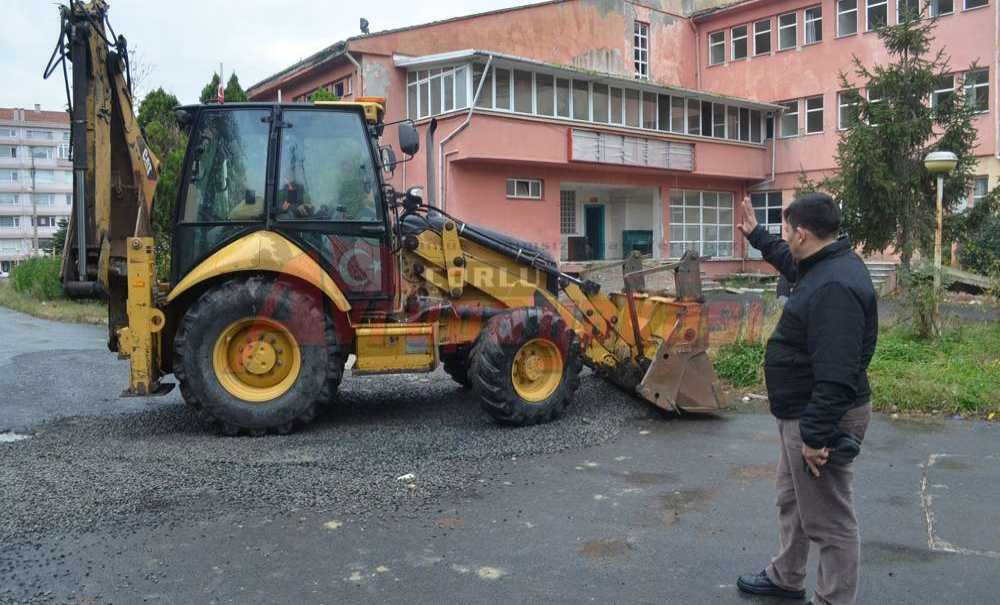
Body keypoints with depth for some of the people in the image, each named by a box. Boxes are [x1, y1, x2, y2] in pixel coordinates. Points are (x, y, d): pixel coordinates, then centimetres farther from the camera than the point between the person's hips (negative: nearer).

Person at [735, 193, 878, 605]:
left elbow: (836, 374, -32)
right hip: (803, 414, 12)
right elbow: (790, 262, 32)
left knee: (828, 521, 2)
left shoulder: (833, 286, -28)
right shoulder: (824, 266, 6)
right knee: (791, 499, 26)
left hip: (820, 418, -12)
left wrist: (817, 434, -29)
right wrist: (756, 235, 37)